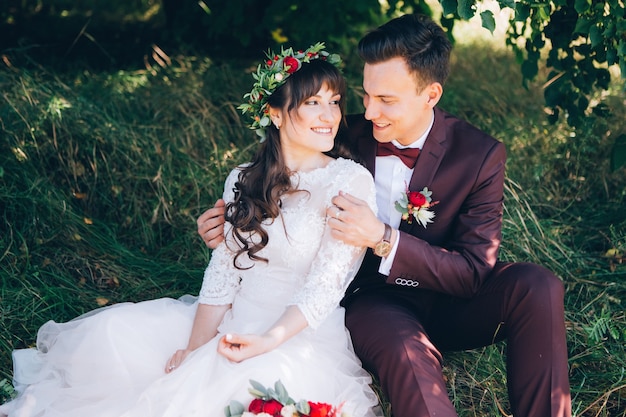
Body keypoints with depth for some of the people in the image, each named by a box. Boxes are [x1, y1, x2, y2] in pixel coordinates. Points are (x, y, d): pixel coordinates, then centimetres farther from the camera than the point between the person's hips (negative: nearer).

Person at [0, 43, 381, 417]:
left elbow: (328, 282, -15)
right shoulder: (243, 181, 7)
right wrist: (195, 348, -10)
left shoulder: (351, 182, -9)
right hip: (232, 321, 5)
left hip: (303, 333, -4)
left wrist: (269, 340, -28)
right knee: (114, 329, -12)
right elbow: (223, 270, 3)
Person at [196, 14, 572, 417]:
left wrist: (383, 239, -30)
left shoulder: (482, 155, -11)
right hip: (374, 297, -1)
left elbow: (473, 273, -16)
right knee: (405, 350, -37)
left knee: (537, 286, -28)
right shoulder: (348, 136, -8)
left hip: (449, 301, 1)